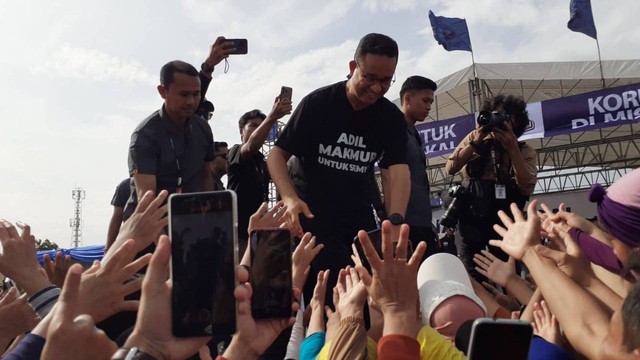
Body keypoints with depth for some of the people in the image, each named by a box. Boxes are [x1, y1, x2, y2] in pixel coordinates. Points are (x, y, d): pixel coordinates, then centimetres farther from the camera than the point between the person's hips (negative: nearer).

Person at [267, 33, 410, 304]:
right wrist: (290, 199, -27)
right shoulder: (317, 103, -10)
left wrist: (396, 221, -32)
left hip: (361, 223, 4)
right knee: (325, 303, -4)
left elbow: (399, 169, -14)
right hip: (315, 221, -3)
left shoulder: (392, 117, -2)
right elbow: (277, 154, -8)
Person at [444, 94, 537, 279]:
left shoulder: (525, 151, 5)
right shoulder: (475, 138, 10)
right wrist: (475, 142, -10)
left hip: (504, 220, 0)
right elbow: (450, 168, -2)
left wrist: (512, 149, -15)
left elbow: (527, 188, -11)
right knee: (471, 276, 1)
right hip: (471, 216, 0)